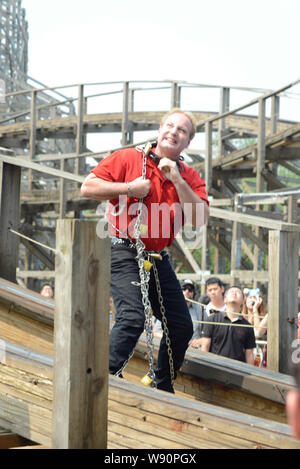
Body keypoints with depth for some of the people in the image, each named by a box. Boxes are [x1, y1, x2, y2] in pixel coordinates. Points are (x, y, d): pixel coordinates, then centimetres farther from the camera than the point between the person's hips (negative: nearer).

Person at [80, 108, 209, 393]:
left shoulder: (189, 177, 9)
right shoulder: (128, 158, -1)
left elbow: (200, 218, -7)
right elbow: (88, 188, -6)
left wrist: (177, 180, -12)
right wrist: (129, 188, -13)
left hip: (158, 258, 6)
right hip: (124, 252, -6)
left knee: (182, 327, 6)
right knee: (132, 317, -25)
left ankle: (162, 389, 25)